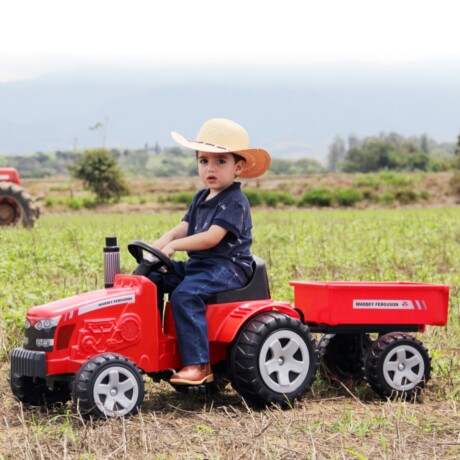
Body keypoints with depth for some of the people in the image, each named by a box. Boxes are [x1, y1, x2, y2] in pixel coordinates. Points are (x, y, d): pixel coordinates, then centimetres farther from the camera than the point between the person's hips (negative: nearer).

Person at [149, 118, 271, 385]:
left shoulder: (234, 202, -12)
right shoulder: (201, 199, 16)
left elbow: (211, 237, -23)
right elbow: (182, 230, 10)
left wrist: (173, 246, -24)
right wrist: (156, 247, -7)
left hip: (228, 268, -10)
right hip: (198, 264, 10)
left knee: (185, 294, -32)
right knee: (152, 277, 2)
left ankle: (198, 364, -32)